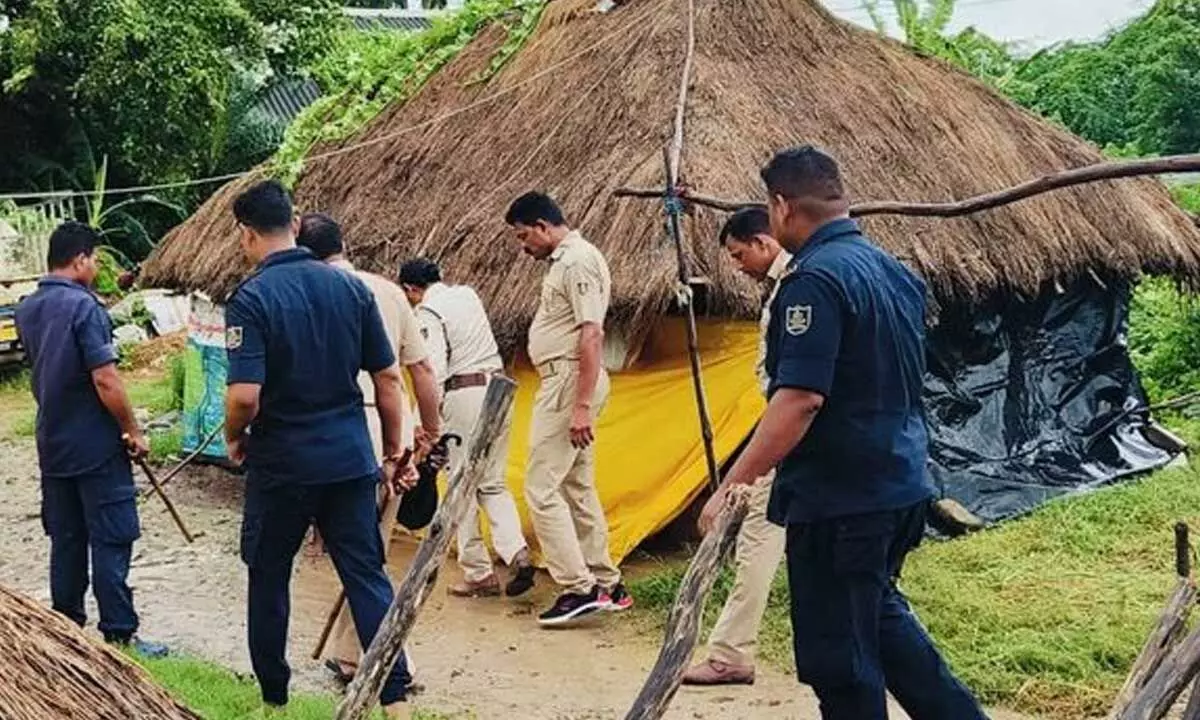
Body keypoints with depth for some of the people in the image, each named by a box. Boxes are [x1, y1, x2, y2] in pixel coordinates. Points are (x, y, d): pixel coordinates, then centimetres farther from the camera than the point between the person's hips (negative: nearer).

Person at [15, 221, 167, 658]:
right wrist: (133, 431, -11)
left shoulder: (27, 310, 7)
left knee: (65, 540, 14)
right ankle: (119, 635, 0)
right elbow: (106, 381, -20)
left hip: (53, 444, 8)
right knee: (110, 541, -2)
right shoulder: (84, 307, -18)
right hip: (96, 446, -8)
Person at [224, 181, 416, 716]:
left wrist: (233, 437, 1)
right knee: (368, 576, 8)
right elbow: (388, 379, 4)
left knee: (268, 579, 15)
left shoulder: (250, 298, -13)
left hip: (281, 465, -4)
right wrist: (393, 453, 13)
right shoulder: (351, 287, 1)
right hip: (351, 459, 4)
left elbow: (245, 396, -21)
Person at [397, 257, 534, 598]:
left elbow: (434, 370, -17)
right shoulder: (467, 294, 13)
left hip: (463, 395, -7)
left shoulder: (428, 313, -8)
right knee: (492, 483, 13)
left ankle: (479, 574, 7)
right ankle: (517, 552, -5)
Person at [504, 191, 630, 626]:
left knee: (541, 488, -9)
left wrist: (582, 406, -25)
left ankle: (579, 588, -6)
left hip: (570, 381, -11)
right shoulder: (565, 260, 17)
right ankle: (607, 585, 20)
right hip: (563, 381, 11)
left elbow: (591, 335, -21)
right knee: (577, 488, 14)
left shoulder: (578, 260, -14)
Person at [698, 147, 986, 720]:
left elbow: (801, 398, -26)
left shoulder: (814, 280, -18)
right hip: (903, 486, 10)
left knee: (837, 655, 2)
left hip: (839, 500, -9)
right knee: (879, 611, 27)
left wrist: (732, 484, -22)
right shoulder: (895, 271, 11)